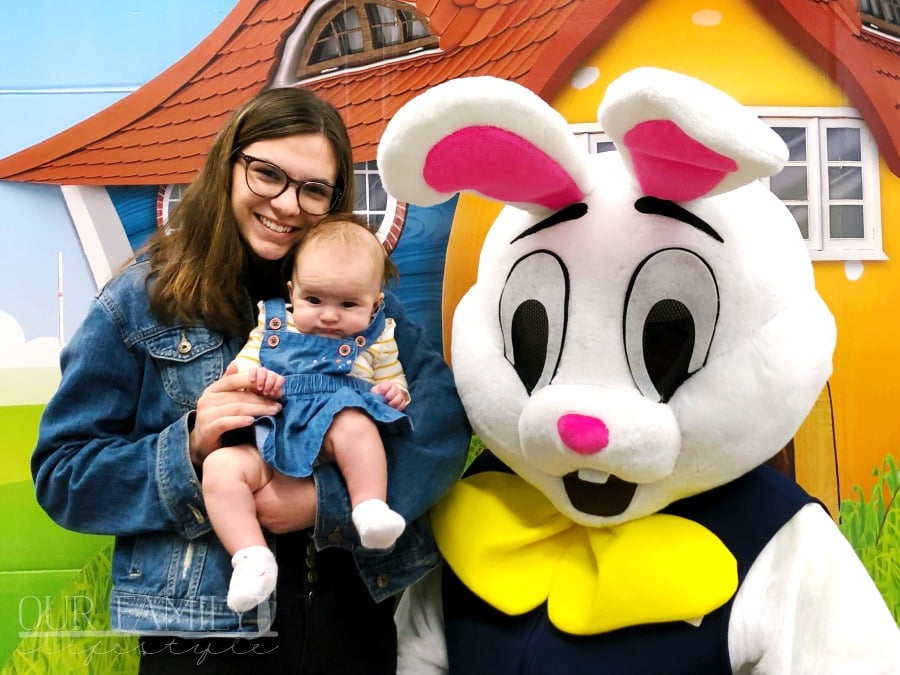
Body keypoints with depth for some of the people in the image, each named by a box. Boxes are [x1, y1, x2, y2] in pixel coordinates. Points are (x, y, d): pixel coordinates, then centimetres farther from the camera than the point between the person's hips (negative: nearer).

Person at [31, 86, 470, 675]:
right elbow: (61, 473, -3)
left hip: (355, 610, 3)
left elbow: (443, 412, -10)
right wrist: (188, 451, -20)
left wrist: (328, 500, -22)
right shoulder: (143, 300, -4)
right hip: (204, 622, -2)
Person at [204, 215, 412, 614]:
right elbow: (240, 365, 18)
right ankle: (251, 556, -26)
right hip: (269, 448, 2)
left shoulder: (375, 339, 17)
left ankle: (371, 508, -33)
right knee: (220, 466, -24)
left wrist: (395, 393, -5)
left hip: (336, 449, -2)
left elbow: (395, 383, 20)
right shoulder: (273, 323, 20)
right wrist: (253, 376, -6)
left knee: (353, 422, -36)